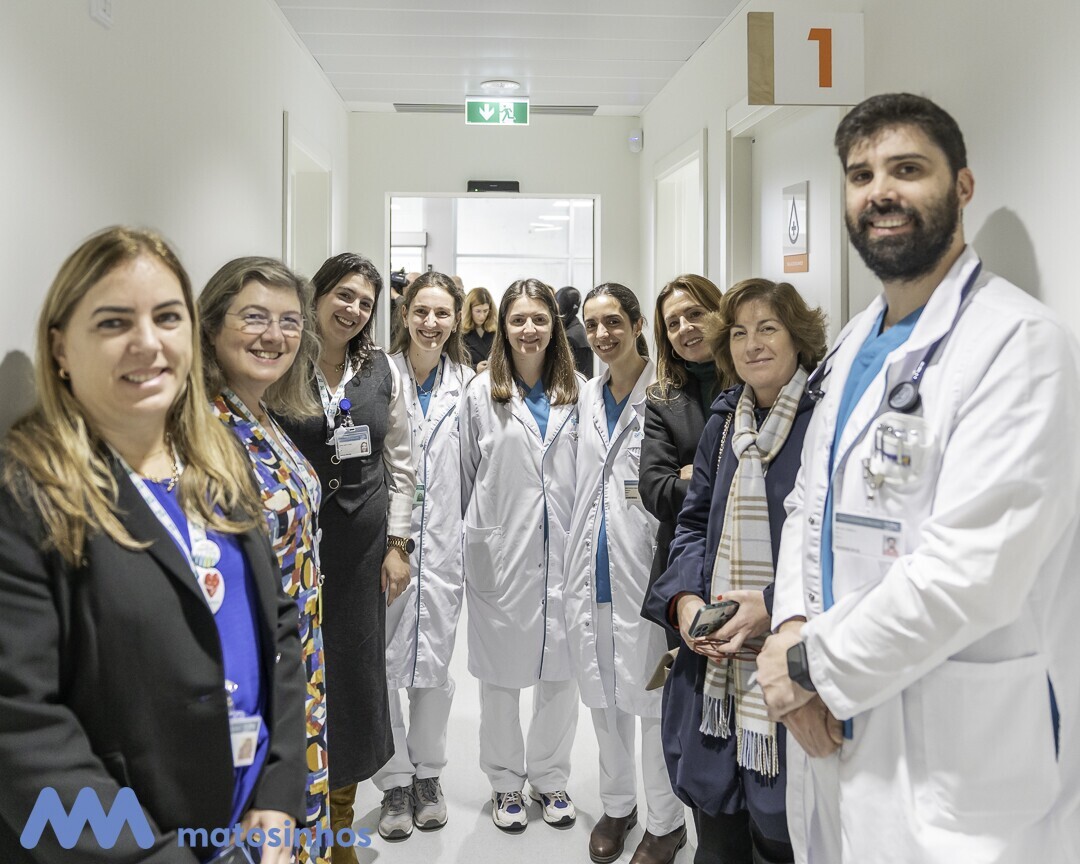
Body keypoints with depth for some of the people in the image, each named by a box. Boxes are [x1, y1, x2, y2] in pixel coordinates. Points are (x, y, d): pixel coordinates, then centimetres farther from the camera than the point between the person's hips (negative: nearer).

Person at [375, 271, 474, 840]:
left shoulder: (467, 385, 5)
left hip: (443, 541, 2)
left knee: (435, 660, 11)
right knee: (381, 662, 5)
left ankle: (427, 773, 31)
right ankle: (394, 781, 24)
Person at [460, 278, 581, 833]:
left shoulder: (574, 393, 3)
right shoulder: (481, 392, -1)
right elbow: (467, 474, 4)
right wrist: (471, 545, 6)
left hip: (562, 551, 2)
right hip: (501, 553, -1)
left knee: (561, 670, 9)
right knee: (500, 672, 10)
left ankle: (549, 777, 30)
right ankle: (505, 782, 29)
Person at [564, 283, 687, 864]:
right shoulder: (587, 397, 10)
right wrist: (577, 555, 15)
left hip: (645, 567, -6)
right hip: (591, 567, 6)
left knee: (653, 698, 6)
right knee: (603, 695, 17)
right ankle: (616, 804, 37)